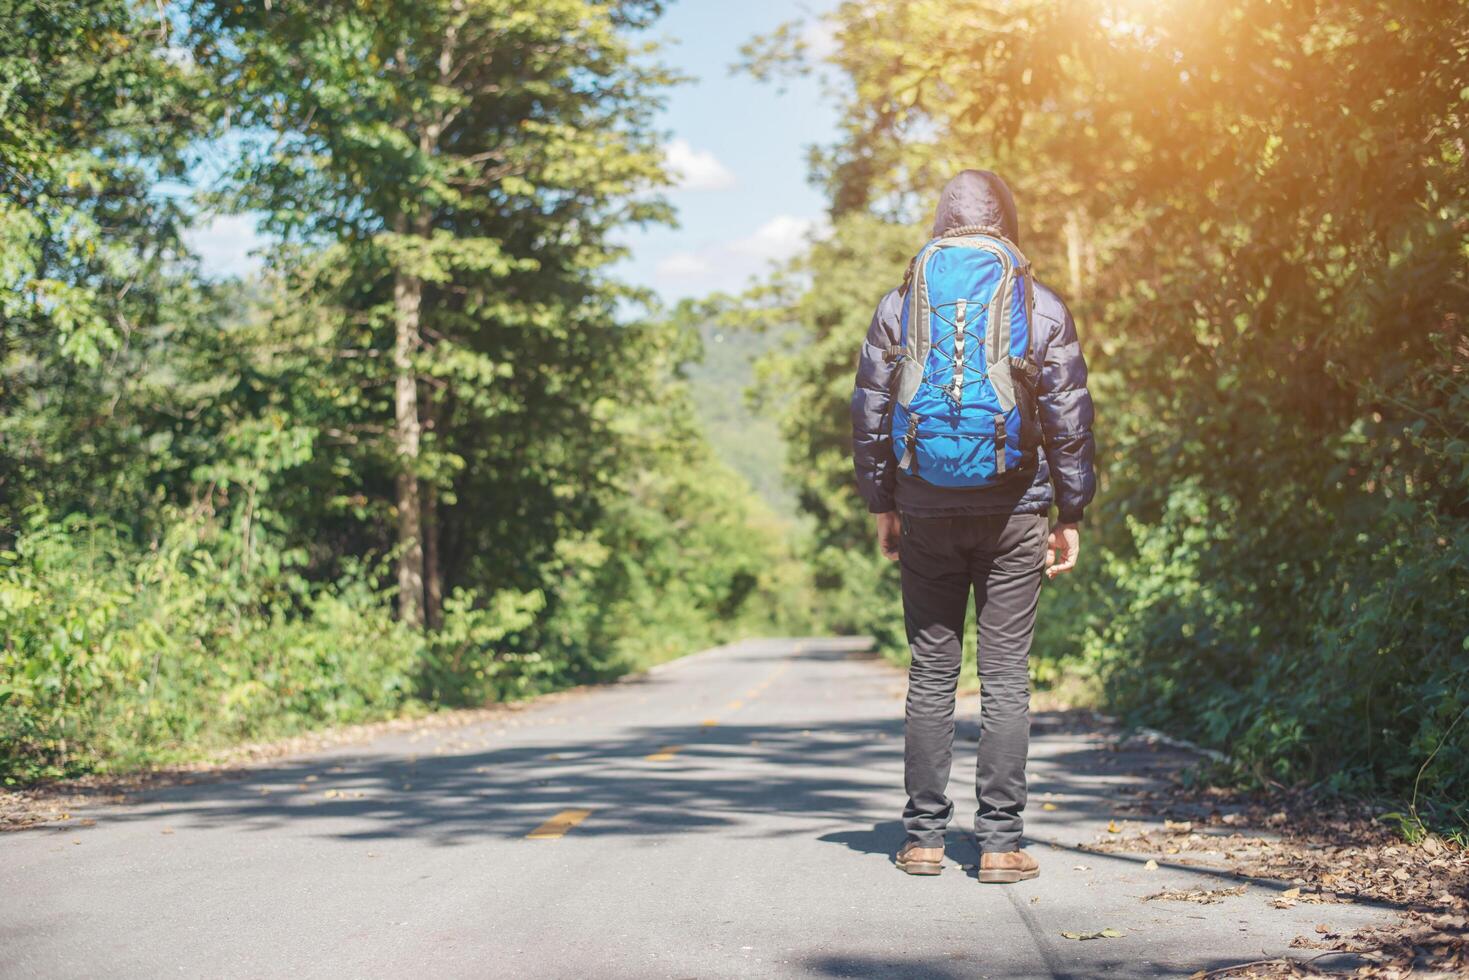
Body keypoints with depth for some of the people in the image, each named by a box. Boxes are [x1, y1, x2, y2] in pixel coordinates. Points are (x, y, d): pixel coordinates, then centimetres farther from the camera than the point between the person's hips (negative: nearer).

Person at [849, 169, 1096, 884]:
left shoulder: (898, 305, 3)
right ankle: (999, 841, 2)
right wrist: (1071, 514, 8)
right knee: (1007, 677, 2)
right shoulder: (1043, 309, 1)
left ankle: (923, 837, 10)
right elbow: (1069, 421, 1)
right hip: (1013, 514, -1)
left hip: (926, 513, 1)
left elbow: (870, 416, 5)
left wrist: (883, 505, 13)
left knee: (931, 674, 8)